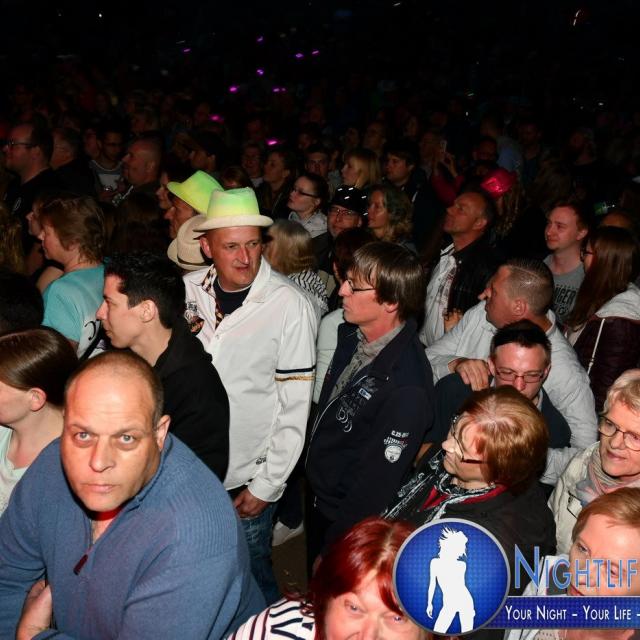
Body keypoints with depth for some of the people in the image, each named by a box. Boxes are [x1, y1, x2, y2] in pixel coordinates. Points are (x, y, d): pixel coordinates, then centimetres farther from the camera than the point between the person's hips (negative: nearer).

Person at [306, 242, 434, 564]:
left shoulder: (407, 389, -34)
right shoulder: (351, 335, -9)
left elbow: (376, 483, -26)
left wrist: (333, 548, -17)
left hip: (349, 521, -7)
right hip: (317, 496, 7)